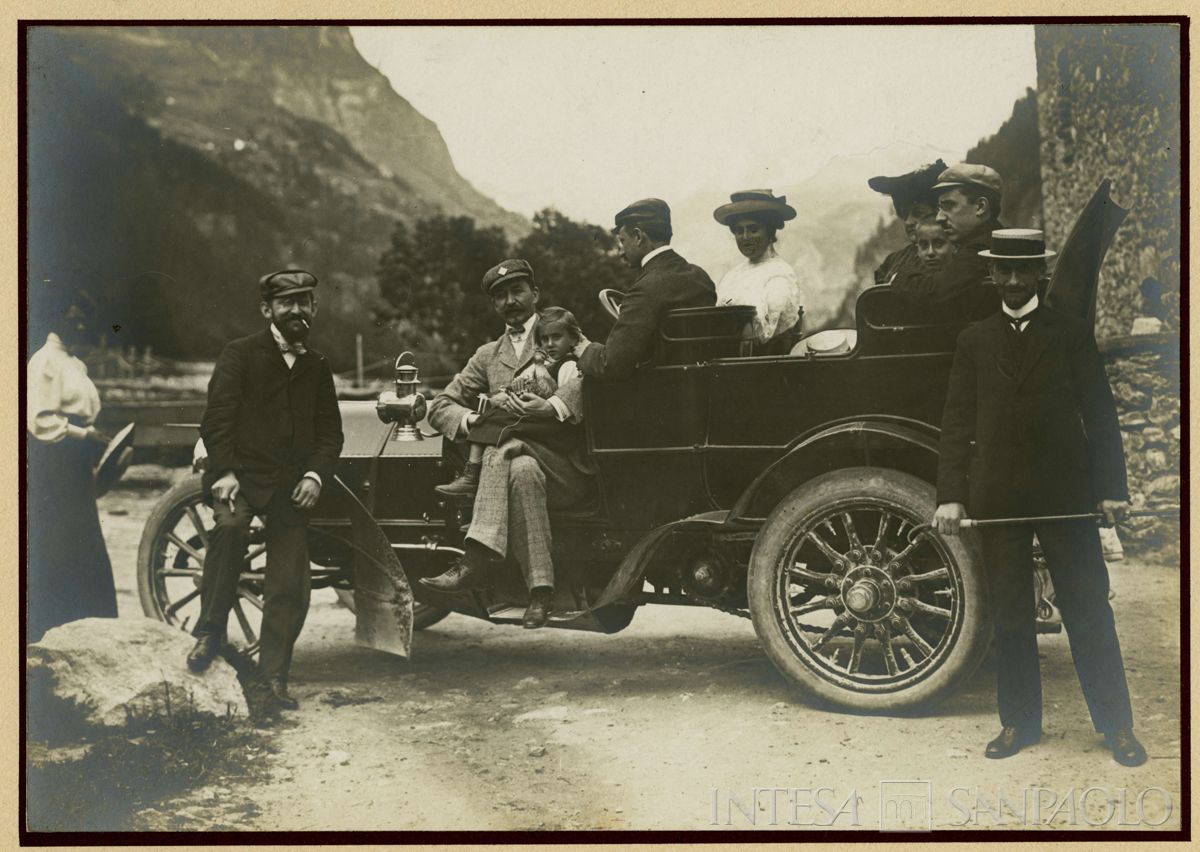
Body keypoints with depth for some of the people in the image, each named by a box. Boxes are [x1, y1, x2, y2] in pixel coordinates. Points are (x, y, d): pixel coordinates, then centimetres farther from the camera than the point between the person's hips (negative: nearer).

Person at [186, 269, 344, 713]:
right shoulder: (239, 354, 4)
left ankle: (274, 677, 10)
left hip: (292, 484, 4)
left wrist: (316, 475, -2)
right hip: (242, 473, -4)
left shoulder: (317, 367, 19)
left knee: (290, 587, -2)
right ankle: (210, 631, -21)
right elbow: (217, 417, -5)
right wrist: (224, 472, -17)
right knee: (230, 524, -35)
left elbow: (330, 431, 15)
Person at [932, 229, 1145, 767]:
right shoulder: (975, 341, 9)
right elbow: (958, 423, 5)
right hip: (998, 498, 2)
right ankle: (1019, 722, 18)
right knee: (1009, 615, 8)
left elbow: (1100, 417, 3)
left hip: (1065, 496, -2)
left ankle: (1116, 726, 11)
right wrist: (951, 495, -4)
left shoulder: (1071, 335, 4)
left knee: (1088, 612, 2)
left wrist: (1112, 490, -4)